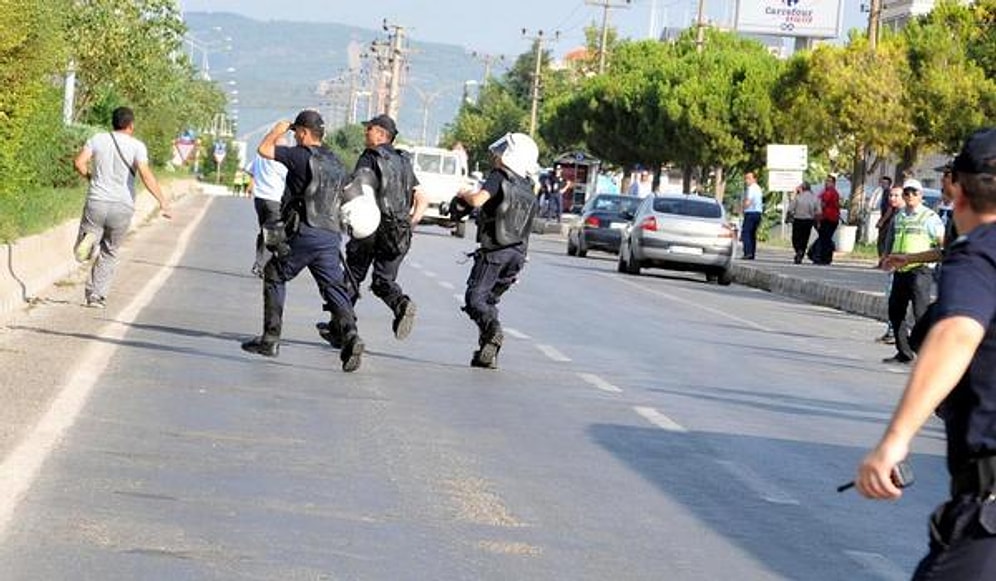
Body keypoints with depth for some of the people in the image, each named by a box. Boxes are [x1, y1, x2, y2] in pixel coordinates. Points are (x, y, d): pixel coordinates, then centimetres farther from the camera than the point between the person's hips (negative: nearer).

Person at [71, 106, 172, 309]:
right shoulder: (137, 146, -3)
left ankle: (89, 238, -23)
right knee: (109, 254, 15)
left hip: (96, 203, 1)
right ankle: (96, 296, 8)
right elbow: (145, 175, -14)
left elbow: (79, 162, -5)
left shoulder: (98, 139, 4)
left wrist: (90, 177, 14)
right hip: (122, 207, -1)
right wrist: (162, 200, -14)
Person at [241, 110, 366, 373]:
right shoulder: (336, 164, 16)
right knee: (335, 288, 3)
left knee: (274, 277, 12)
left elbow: (263, 149, -5)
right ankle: (350, 335, -19)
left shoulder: (302, 156, -7)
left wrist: (276, 131, 13)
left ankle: (271, 338, 11)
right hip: (331, 235, 6)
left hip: (303, 233, -6)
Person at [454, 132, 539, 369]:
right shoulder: (527, 188, 14)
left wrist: (464, 194, -2)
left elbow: (478, 200, -22)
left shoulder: (499, 177, -8)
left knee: (474, 298, -4)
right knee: (490, 299, 17)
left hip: (494, 251, -7)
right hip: (517, 253, 7)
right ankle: (487, 354, 12)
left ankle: (492, 329, -31)